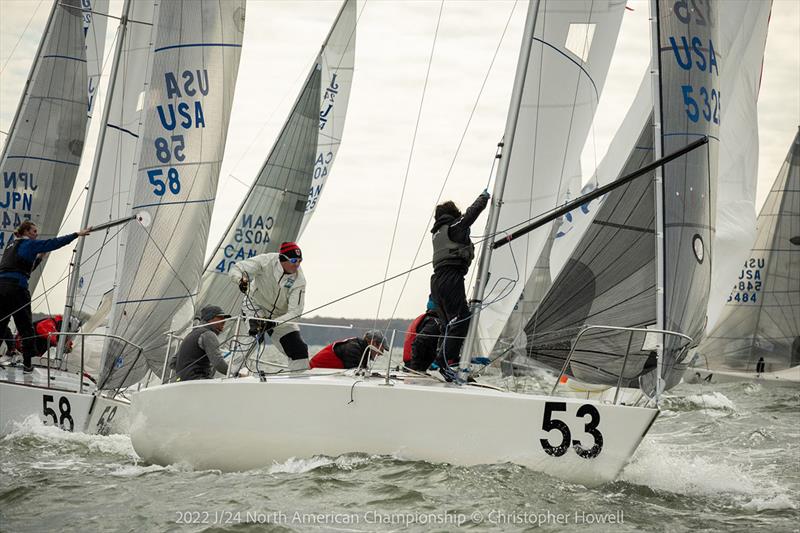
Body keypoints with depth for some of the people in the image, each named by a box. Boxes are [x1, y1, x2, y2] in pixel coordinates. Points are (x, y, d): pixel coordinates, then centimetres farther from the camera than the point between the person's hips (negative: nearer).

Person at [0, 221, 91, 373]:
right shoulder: (29, 244, 3)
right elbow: (54, 243, -1)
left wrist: (38, 258, 25)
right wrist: (77, 234, 2)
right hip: (16, 287, -7)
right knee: (25, 326, 3)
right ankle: (27, 364, 3)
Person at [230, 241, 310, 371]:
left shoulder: (299, 280, -18)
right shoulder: (266, 261, -22)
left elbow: (295, 311, -21)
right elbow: (236, 269, -17)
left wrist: (274, 322, -36)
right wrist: (241, 280, -41)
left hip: (280, 316, 3)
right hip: (255, 306, -3)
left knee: (299, 350, -6)